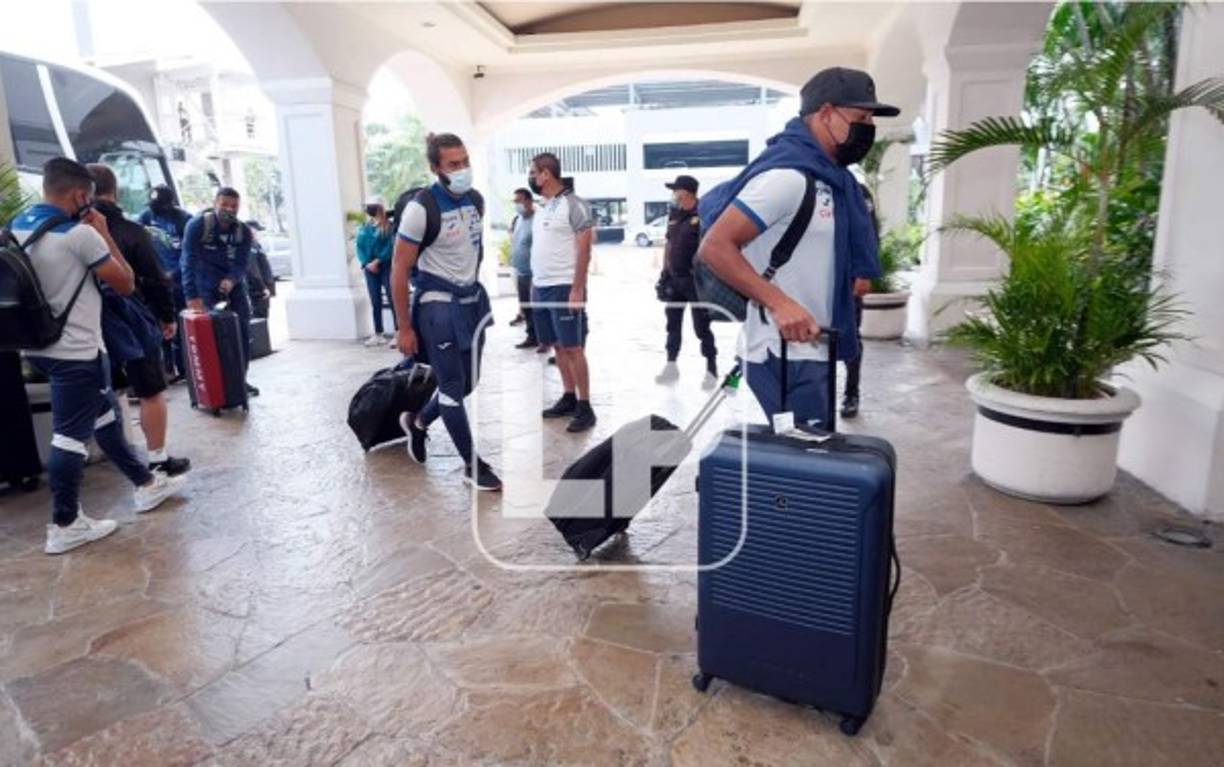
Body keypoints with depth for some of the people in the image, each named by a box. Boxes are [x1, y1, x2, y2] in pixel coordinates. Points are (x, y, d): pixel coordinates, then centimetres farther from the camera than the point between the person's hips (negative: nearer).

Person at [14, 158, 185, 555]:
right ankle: (64, 525, 7)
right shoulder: (81, 234, -18)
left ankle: (145, 483, 30)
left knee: (105, 412, 19)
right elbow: (126, 284, -10)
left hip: (41, 346, 9)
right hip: (76, 351, -9)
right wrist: (104, 233, -4)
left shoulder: (15, 228, 7)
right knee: (71, 435, -2)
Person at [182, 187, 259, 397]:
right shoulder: (197, 225, -15)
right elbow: (189, 262, -21)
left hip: (234, 285, 4)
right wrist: (192, 296, -29)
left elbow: (241, 264, -8)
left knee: (243, 332, 4)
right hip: (207, 289, -4)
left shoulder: (244, 232, -4)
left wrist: (231, 280, -32)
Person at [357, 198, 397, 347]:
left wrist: (377, 261, -17)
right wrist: (366, 263, -8)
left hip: (386, 266, -5)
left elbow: (390, 246, -12)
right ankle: (378, 334, 14)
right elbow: (359, 247, 7)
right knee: (375, 302, 8)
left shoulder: (388, 226, -2)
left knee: (392, 299, -8)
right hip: (370, 268, 5)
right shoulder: (364, 227, 12)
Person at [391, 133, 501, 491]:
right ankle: (472, 465, 12)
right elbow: (399, 270, -14)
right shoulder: (421, 208, -18)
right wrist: (405, 328, -14)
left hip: (472, 300, 7)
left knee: (468, 382, 15)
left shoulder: (477, 199, 3)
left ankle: (417, 421, 40)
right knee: (453, 385, -1)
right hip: (438, 305, -7)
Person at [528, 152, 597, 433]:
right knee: (558, 346, 11)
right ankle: (569, 398, 20)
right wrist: (533, 283, 14)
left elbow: (584, 249, -13)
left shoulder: (573, 204, -9)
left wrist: (577, 289, -18)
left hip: (564, 288, -8)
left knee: (573, 347, -6)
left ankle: (585, 407, 1)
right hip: (541, 288, 8)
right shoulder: (541, 209, 15)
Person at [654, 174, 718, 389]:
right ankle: (671, 365, 23)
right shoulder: (674, 214, 11)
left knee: (701, 326, -2)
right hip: (674, 277, 7)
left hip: (696, 279, -7)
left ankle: (711, 369, 10)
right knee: (673, 323, 12)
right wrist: (664, 272, 15)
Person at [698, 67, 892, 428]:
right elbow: (715, 247, -24)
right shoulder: (787, 174, -17)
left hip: (809, 351, 10)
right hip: (785, 356, -10)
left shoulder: (823, 174, 13)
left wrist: (856, 276, 5)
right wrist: (780, 303, -30)